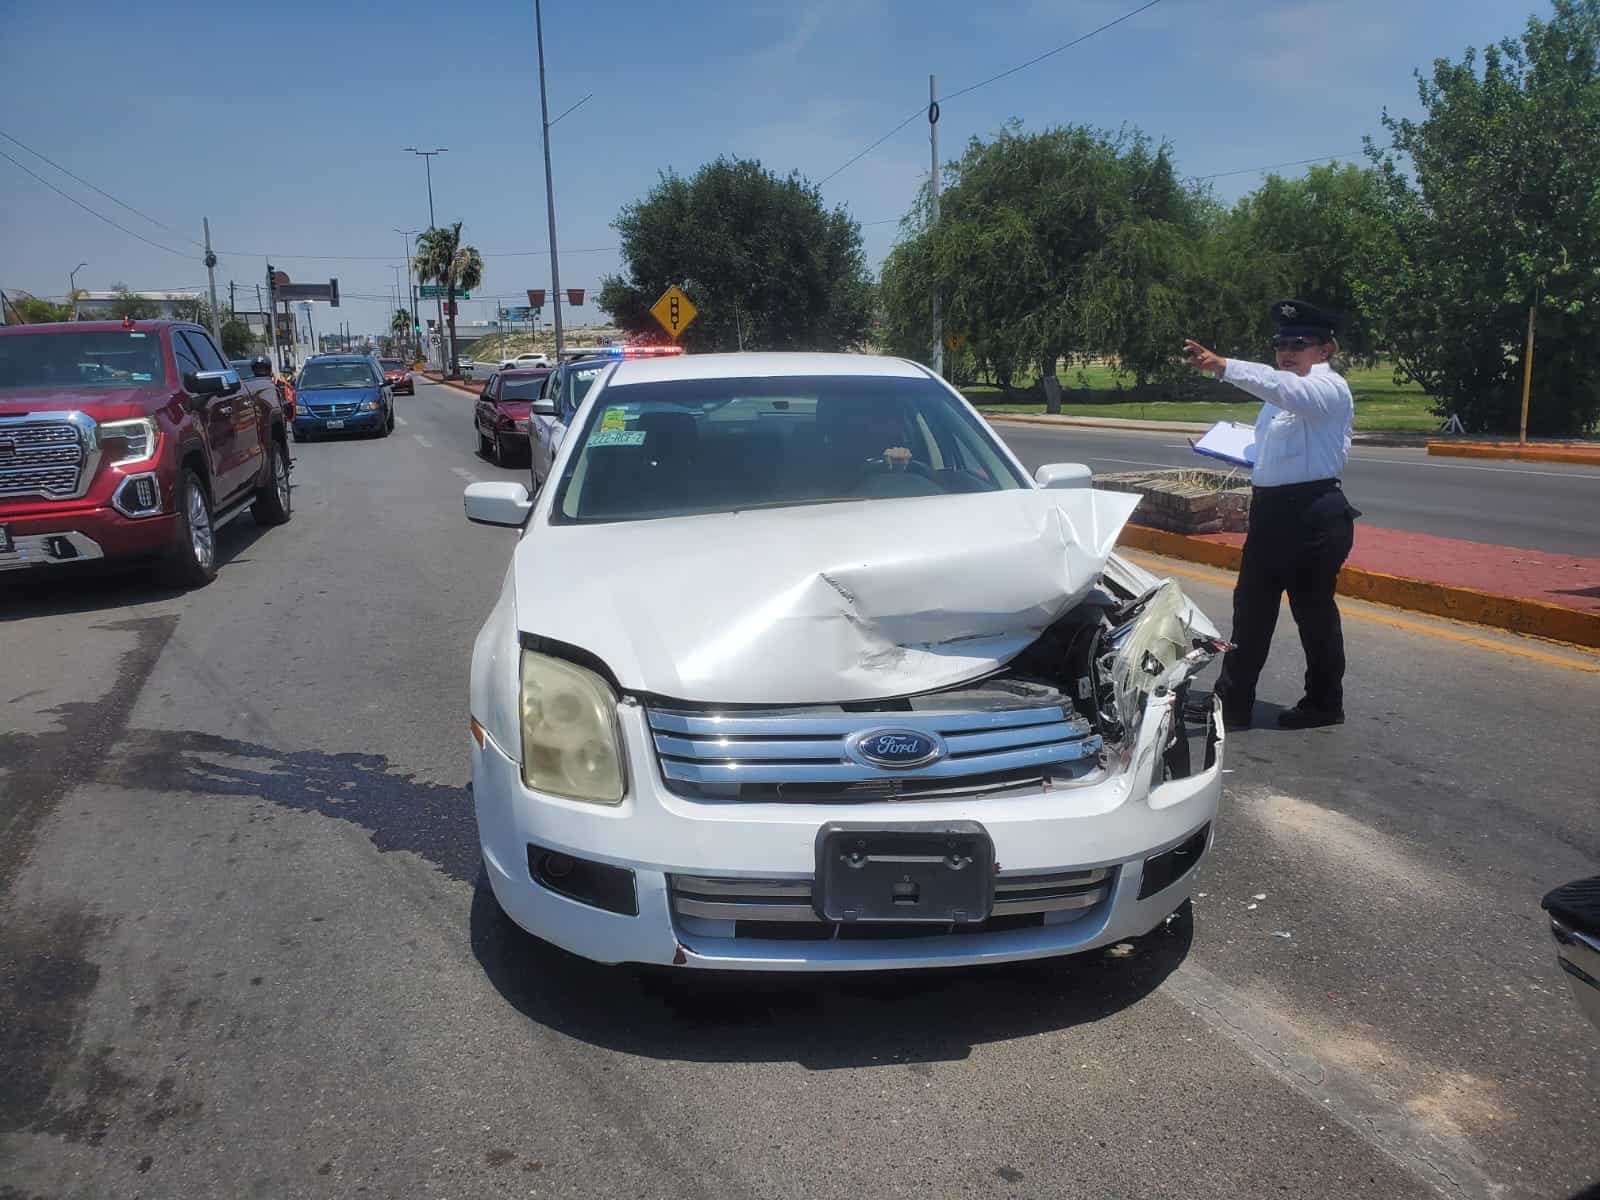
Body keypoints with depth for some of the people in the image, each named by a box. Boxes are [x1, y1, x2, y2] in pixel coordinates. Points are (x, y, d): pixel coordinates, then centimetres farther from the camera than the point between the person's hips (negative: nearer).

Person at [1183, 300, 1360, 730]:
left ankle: (1323, 704, 20)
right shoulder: (1283, 392, 18)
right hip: (1271, 512, 9)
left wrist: (1223, 367, -45)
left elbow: (1285, 388, -33)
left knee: (1313, 610, 4)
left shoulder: (1329, 388, -11)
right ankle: (1233, 703, 16)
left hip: (1313, 516, -9)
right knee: (1251, 609, 9)